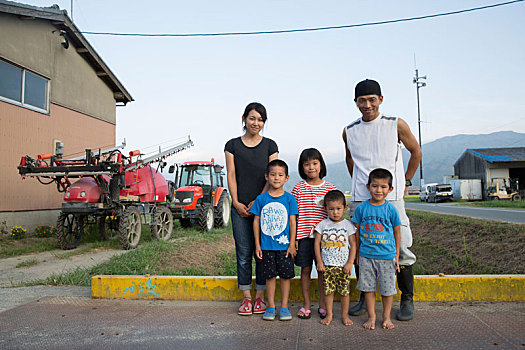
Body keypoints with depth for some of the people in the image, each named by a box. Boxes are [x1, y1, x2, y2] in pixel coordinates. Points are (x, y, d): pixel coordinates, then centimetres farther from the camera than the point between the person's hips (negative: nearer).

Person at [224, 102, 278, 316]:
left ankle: (260, 297, 16)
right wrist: (236, 202, -6)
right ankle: (246, 298, 14)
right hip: (240, 207, 1)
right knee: (244, 252, 3)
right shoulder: (232, 145, 7)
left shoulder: (270, 146, 6)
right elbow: (231, 175, 3)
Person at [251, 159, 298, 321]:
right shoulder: (261, 199, 0)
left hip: (284, 245, -1)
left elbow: (292, 222, 0)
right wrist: (257, 244, 3)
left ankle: (284, 306, 21)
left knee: (285, 275, 7)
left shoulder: (289, 199, -2)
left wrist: (292, 244, -3)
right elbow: (256, 221, 5)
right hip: (267, 246, 1)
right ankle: (271, 306, 23)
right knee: (270, 276, 9)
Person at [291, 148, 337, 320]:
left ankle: (323, 304, 23)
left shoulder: (330, 188, 3)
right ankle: (306, 304, 21)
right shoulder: (298, 188, 2)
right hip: (303, 235, 0)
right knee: (305, 270, 7)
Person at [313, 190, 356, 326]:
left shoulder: (348, 225, -1)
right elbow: (317, 243, 3)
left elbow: (353, 245, -1)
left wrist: (350, 263, -7)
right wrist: (319, 262, -1)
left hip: (343, 265, -1)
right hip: (327, 265, 1)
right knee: (328, 290, 6)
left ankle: (344, 315, 20)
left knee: (344, 291, 4)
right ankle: (329, 314, 20)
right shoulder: (323, 225, 2)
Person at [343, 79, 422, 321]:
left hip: (391, 197, -3)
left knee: (400, 248, -3)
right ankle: (364, 298, 20)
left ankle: (407, 301, 14)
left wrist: (405, 182, 10)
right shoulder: (349, 131, 8)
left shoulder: (396, 125, 0)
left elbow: (416, 152, 13)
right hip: (360, 199, 3)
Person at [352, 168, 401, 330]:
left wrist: (397, 256, 5)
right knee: (368, 287, 8)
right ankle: (371, 317, 24)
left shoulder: (391, 209, -4)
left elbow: (397, 232, 4)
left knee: (387, 288, 9)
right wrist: (357, 253, 7)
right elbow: (357, 231, 6)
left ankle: (386, 317, 28)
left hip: (387, 256, -1)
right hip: (366, 255, 1)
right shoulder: (361, 208, -2)